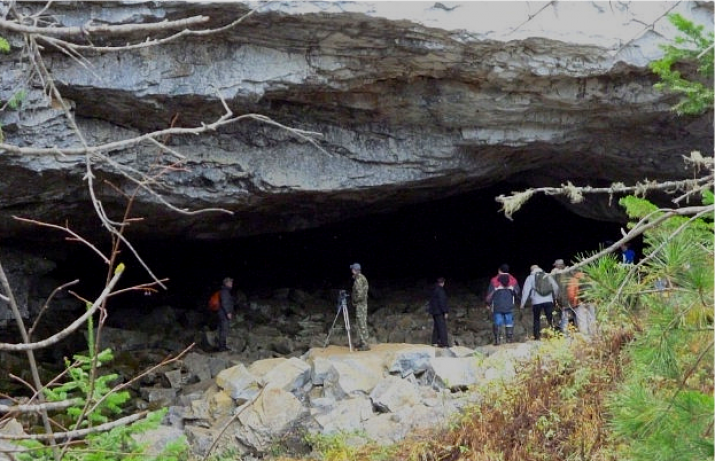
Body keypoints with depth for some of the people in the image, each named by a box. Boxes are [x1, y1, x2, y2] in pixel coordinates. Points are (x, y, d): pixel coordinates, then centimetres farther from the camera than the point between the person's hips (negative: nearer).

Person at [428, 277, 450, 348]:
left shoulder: (434, 290, 11)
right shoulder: (440, 291, -16)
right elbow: (442, 302, -19)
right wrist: (445, 312, -17)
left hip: (434, 311, 9)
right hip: (439, 312, -9)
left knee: (436, 327, 14)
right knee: (442, 327, -9)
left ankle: (435, 342, 17)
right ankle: (444, 343, -12)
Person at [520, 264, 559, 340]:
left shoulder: (530, 278, 4)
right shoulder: (548, 276, 11)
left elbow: (526, 291, -2)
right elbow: (555, 287, 10)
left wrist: (523, 303, 0)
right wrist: (556, 297, 25)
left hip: (536, 302, -2)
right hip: (548, 300, 2)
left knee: (536, 319, 10)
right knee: (550, 318, 5)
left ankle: (537, 336, 5)